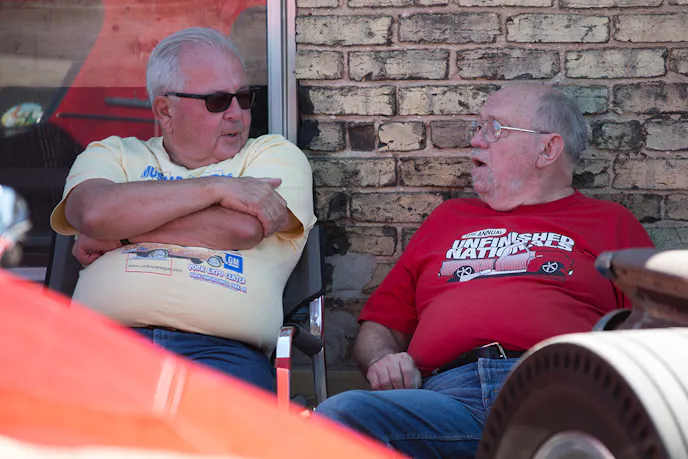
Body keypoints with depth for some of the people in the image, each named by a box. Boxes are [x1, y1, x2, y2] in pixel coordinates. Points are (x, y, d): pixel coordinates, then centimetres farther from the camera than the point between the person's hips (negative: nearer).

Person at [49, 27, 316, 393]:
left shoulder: (276, 155, 20)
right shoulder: (112, 154, 23)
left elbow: (242, 228, -2)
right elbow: (92, 211, -2)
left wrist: (116, 232, 4)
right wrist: (216, 188, 0)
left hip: (219, 350, -1)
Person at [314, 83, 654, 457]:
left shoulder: (609, 222, 24)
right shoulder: (448, 218, 33)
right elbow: (380, 325, 31)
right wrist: (382, 359, 7)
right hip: (444, 392, 4)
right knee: (339, 413, -28)